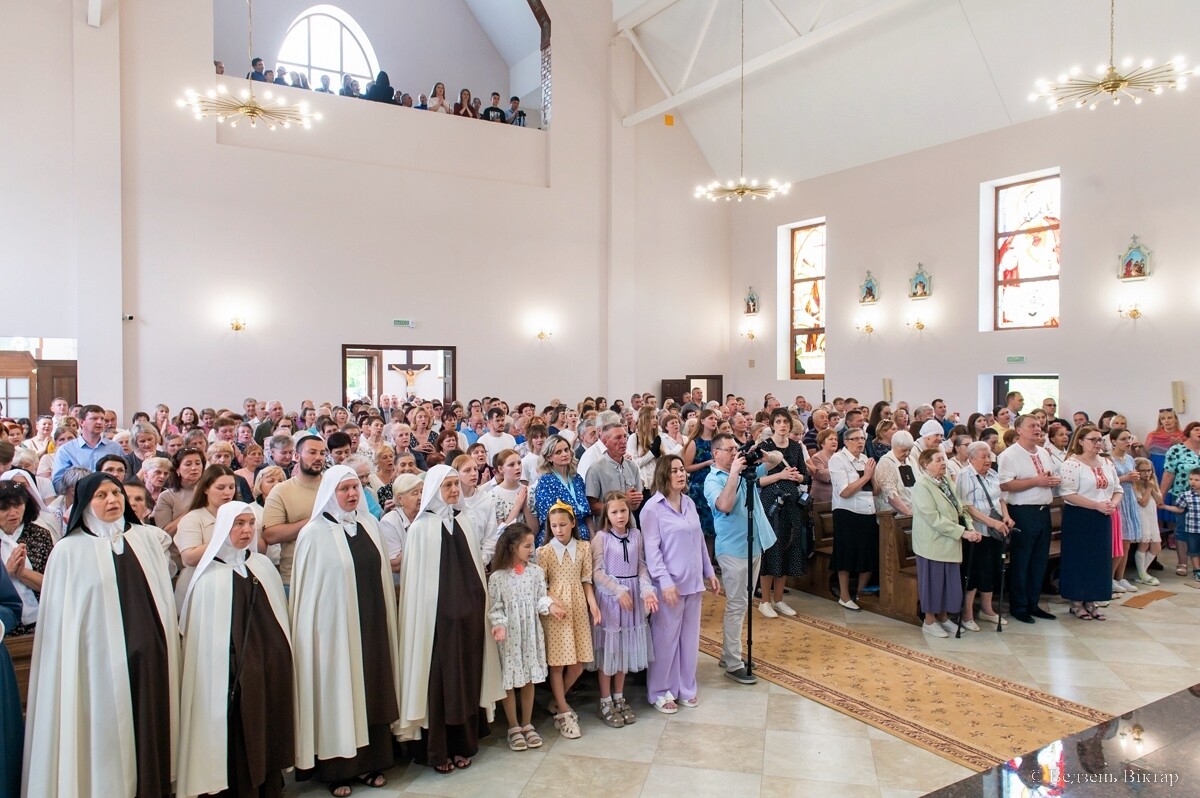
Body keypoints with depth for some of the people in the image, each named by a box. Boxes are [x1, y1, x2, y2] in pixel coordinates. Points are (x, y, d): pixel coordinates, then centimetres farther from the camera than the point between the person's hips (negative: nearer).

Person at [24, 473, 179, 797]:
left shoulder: (147, 538, 7)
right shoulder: (69, 550, -4)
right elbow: (62, 616, -2)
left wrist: (168, 644, 11)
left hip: (149, 652, 3)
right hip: (101, 658, -3)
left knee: (150, 726, 10)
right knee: (107, 731, 4)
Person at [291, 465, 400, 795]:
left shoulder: (369, 524, 7)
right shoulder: (314, 533, -8)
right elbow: (306, 588, -7)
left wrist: (385, 617, 12)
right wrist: (312, 628, -7)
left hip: (371, 624, 5)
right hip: (335, 626, -5)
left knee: (372, 689, 11)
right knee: (338, 692, 4)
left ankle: (371, 761, 24)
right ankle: (336, 768, 18)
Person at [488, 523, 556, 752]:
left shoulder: (536, 571, -1)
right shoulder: (497, 577, -11)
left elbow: (540, 598, 2)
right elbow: (495, 608, -8)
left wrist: (549, 606, -17)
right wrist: (499, 625, -23)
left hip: (531, 631, 3)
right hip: (509, 634, -3)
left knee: (529, 679, 12)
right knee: (509, 682, 7)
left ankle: (527, 725, 27)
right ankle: (514, 727, 21)